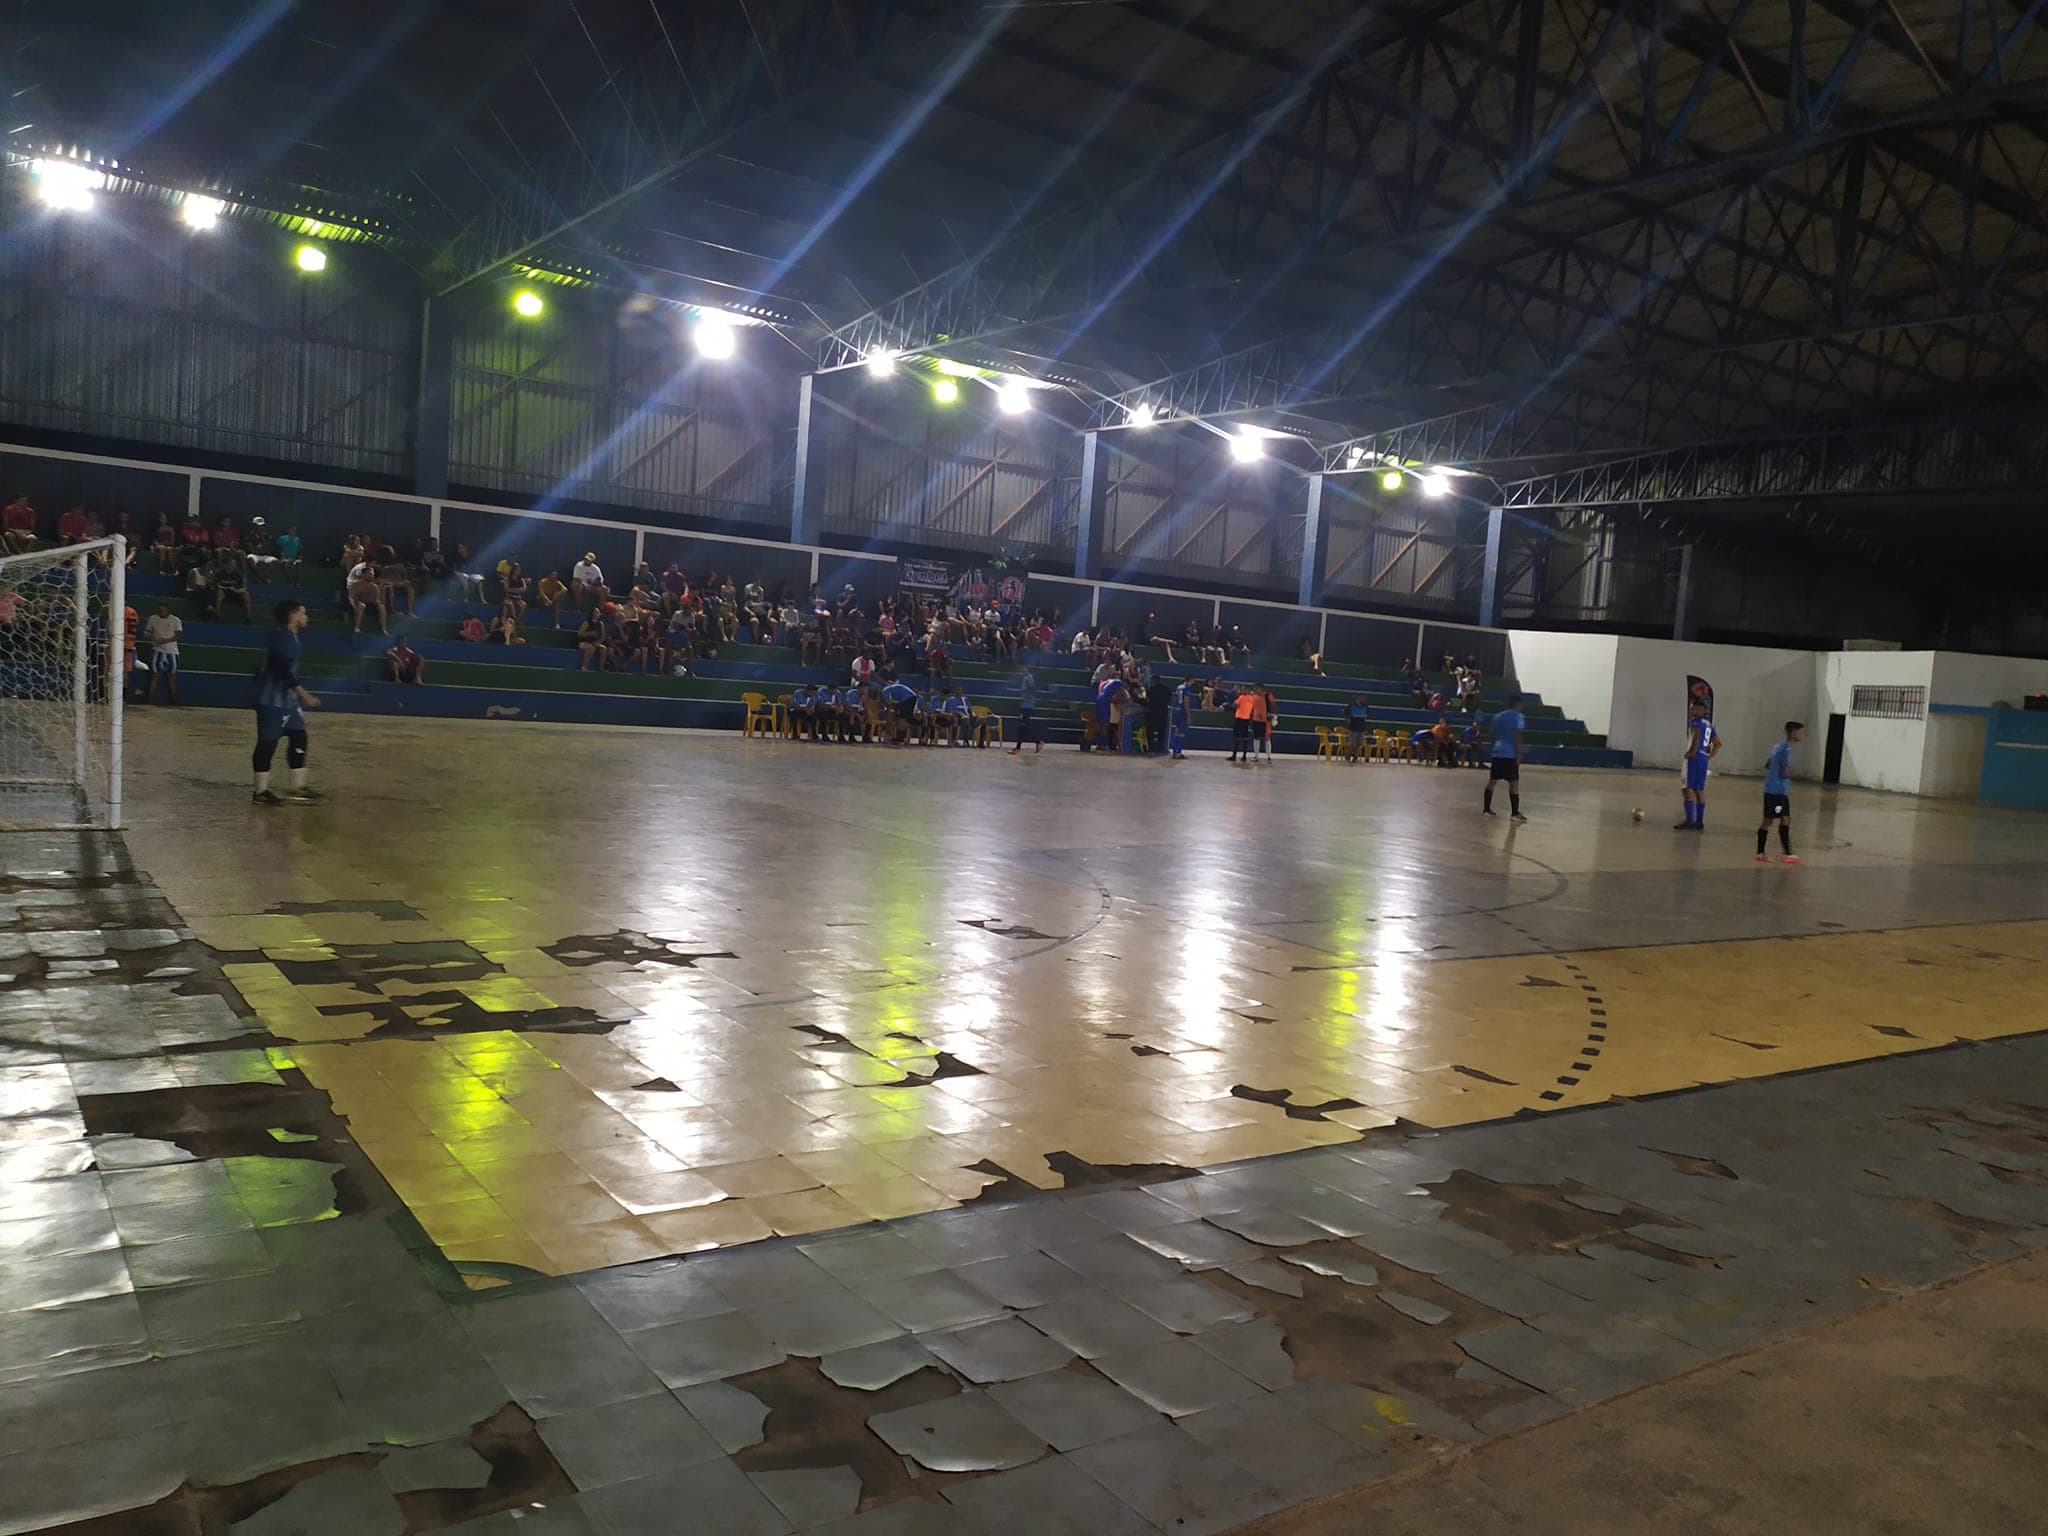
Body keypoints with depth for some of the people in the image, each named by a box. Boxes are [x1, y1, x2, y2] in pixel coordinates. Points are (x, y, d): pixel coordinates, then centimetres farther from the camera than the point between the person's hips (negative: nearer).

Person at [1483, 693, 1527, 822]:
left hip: (1497, 752, 7)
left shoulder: (1498, 716, 15)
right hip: (1510, 754, -7)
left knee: (1492, 781, 11)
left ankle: (1486, 808, 13)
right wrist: (1519, 754, -13)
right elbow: (1516, 736, -14)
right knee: (1514, 783, -5)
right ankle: (1515, 812, -7)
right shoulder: (1517, 716, -6)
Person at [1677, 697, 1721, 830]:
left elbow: (1696, 737, -27)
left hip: (1694, 758, -8)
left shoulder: (1695, 721, -8)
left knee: (1688, 789, -8)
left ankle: (1689, 821, -12)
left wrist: (1692, 752, -19)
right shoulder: (1709, 724, 18)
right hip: (1704, 759, 8)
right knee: (1700, 790, 11)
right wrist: (1710, 757, 19)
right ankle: (1699, 821, 13)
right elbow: (1718, 743, 21)